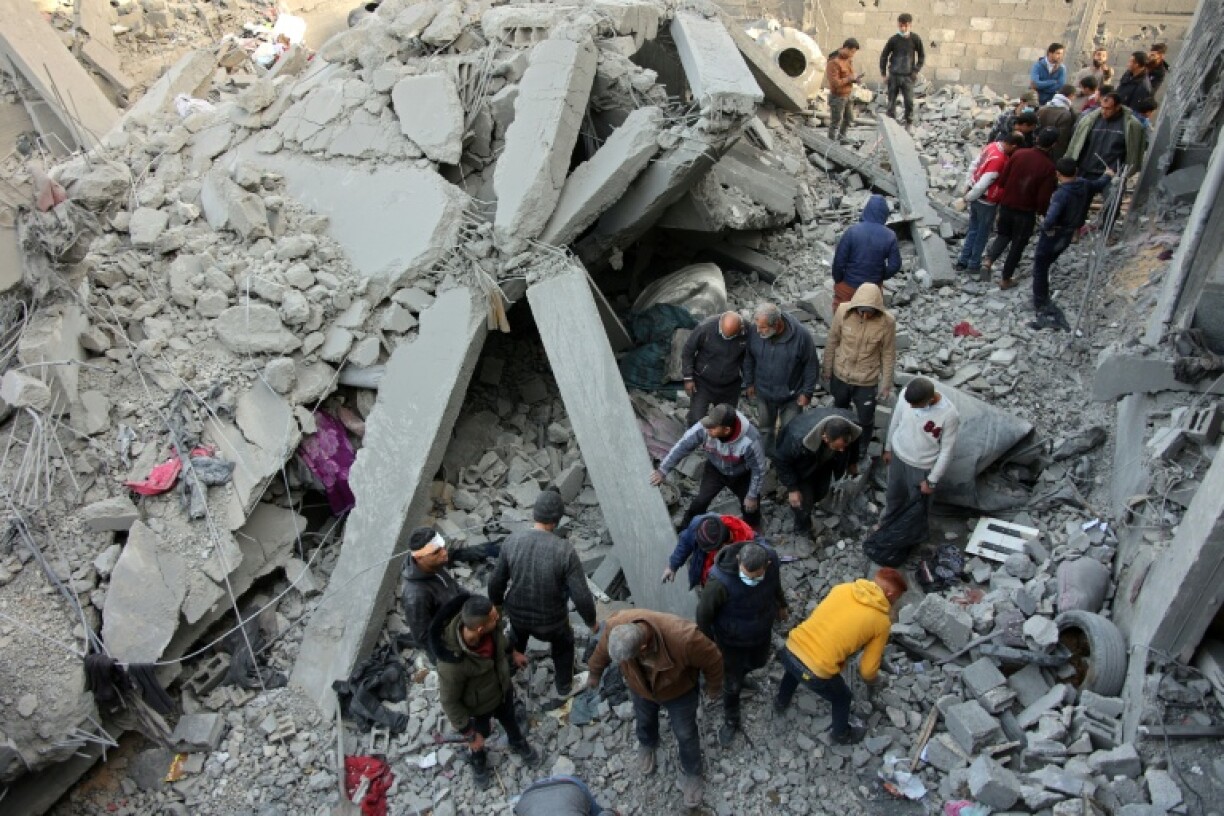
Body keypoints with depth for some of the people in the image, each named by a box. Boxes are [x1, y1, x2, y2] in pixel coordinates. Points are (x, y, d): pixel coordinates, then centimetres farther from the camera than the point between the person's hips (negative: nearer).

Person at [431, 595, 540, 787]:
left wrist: (512, 652, 14)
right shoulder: (452, 661, -46)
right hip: (479, 706, -4)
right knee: (481, 735, 29)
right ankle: (477, 758, 64)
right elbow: (449, 701, -27)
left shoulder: (488, 623, -32)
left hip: (503, 688, 4)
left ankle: (518, 744, 66)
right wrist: (470, 734, -15)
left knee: (509, 721, 33)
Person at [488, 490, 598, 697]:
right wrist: (591, 621, -5)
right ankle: (564, 685, 53)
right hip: (551, 620, -3)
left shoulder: (512, 541, -21)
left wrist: (497, 605, 13)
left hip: (517, 613, 3)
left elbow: (496, 583, -8)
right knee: (563, 644, 33)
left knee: (517, 639, 38)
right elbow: (581, 597, -25)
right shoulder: (565, 550, -29)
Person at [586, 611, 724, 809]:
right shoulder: (615, 626, -38)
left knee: (685, 733, 18)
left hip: (678, 690, -3)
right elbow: (602, 651, -11)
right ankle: (647, 745, 62)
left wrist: (714, 687, -5)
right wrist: (594, 673, 8)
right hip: (640, 686, 3)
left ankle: (691, 773, 47)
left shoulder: (683, 638, -47)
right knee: (644, 721, 28)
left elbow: (712, 660, -25)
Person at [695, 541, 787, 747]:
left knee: (758, 662, 32)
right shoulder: (723, 582, -43)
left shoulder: (773, 560, -29)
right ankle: (731, 721, 45)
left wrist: (781, 605, 17)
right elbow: (703, 612, -24)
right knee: (732, 683, 16)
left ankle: (738, 674, 65)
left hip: (761, 633, 4)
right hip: (732, 640, -4)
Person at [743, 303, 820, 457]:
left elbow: (811, 365, -14)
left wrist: (807, 392, -10)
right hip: (763, 392, 3)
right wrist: (749, 383, 6)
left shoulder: (801, 335, -27)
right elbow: (749, 358, 0)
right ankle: (765, 456, 45)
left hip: (791, 395, -3)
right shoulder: (754, 332, -19)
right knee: (766, 428, 23)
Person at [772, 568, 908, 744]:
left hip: (791, 649, 4)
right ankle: (841, 735, 54)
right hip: (816, 672, -4)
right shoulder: (882, 622, -2)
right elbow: (867, 669, 4)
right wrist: (873, 681, 29)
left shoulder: (843, 588, 7)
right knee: (842, 697, 30)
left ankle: (780, 704, 64)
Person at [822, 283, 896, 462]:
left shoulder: (887, 321, -23)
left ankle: (860, 451, 45)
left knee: (865, 419, 18)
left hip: (867, 381, -2)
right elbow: (832, 341, -5)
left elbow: (888, 355, -11)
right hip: (840, 376, 2)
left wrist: (886, 385, -5)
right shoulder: (843, 311, -21)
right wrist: (827, 369, 4)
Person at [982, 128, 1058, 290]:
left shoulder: (1019, 154, -9)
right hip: (1026, 211, -3)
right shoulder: (1048, 167, -17)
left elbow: (1002, 180, -5)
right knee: (1018, 244, 13)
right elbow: (1043, 197, -15)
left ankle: (989, 259, -2)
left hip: (1006, 205, 3)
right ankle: (1005, 279, 21)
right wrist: (1042, 211, 5)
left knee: (1004, 235, 24)